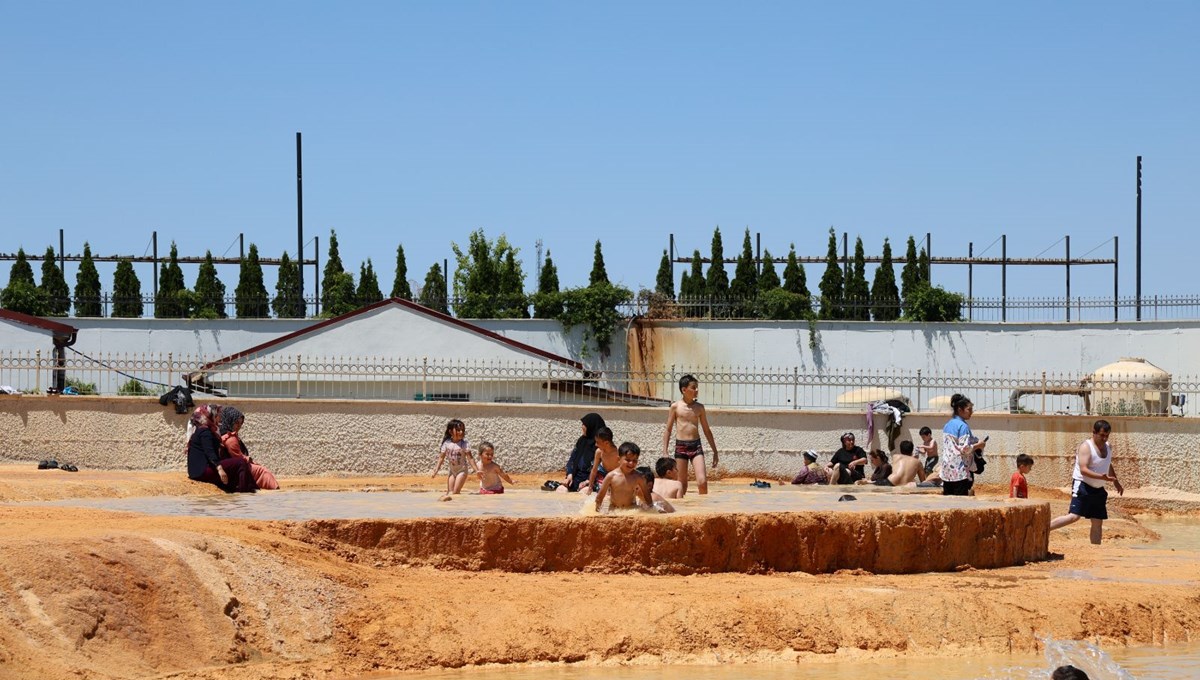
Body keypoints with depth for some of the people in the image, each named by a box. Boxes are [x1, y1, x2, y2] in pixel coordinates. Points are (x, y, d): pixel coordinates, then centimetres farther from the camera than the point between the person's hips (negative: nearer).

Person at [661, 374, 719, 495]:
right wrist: (664, 452, -1)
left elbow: (707, 430, 15)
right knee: (682, 484, 3)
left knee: (702, 482, -13)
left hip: (696, 446, 2)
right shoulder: (675, 407, 0)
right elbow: (668, 430, 4)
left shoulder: (699, 407, 8)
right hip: (680, 446, -2)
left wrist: (714, 451, 15)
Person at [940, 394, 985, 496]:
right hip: (960, 472, -8)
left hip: (947, 471, 8)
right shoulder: (963, 426, -12)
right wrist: (978, 445, -2)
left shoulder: (948, 425, 13)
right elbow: (965, 449, -17)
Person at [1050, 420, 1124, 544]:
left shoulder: (1107, 447, 11)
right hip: (1083, 486, -8)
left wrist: (1116, 483, 33)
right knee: (1074, 516, -21)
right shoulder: (1086, 447, -15)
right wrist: (1102, 477, -37)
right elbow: (1083, 469, -26)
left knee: (1098, 522, 6)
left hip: (1098, 489, 8)